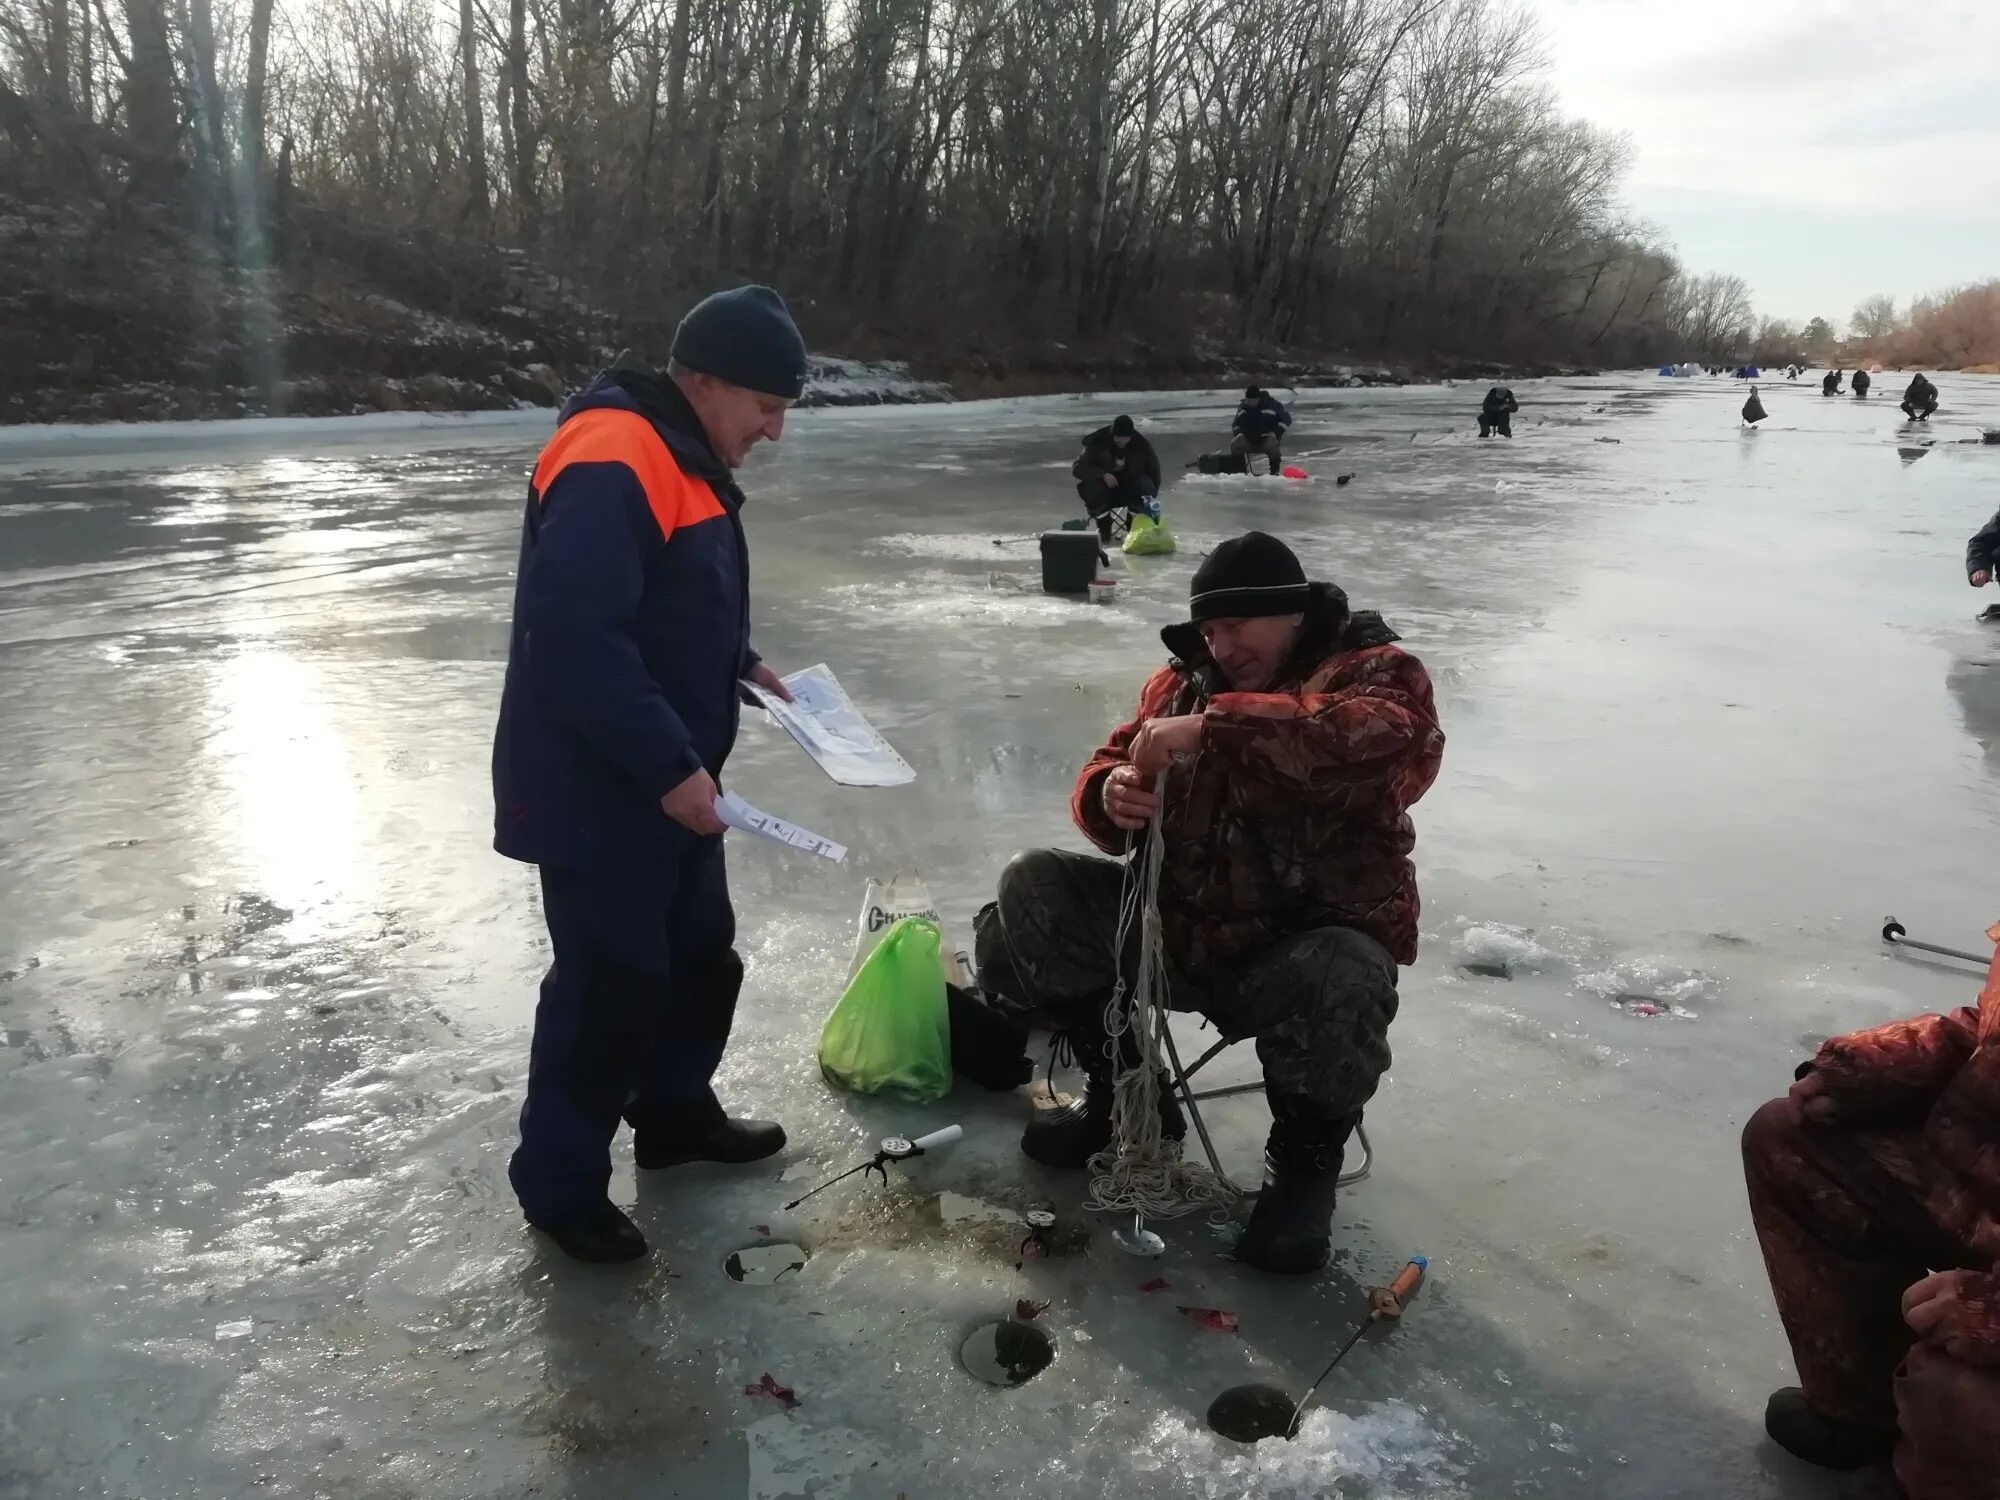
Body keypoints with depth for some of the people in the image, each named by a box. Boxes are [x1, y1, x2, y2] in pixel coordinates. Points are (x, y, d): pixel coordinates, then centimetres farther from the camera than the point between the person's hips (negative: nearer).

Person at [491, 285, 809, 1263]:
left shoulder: (682, 458, 11)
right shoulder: (612, 464, -23)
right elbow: (577, 641, -30)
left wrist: (739, 664, 10)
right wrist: (671, 767, -26)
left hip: (662, 785, 10)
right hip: (595, 791, -10)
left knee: (701, 953, 20)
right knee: (612, 983, 1)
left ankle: (675, 1114, 40)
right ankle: (560, 1181, 20)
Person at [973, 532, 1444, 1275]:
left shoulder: (1375, 671, -10)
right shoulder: (1182, 680, 6)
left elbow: (1391, 737, -34)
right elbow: (1105, 773, 5)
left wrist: (1215, 727, -41)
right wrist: (1114, 796, -22)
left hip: (1315, 939, -5)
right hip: (1181, 926, 5)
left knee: (1333, 986, -39)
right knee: (1033, 892, -10)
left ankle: (1305, 1157, -5)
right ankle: (1121, 1089, 9)